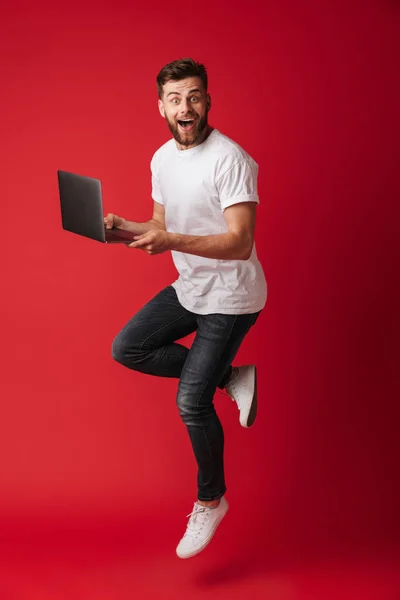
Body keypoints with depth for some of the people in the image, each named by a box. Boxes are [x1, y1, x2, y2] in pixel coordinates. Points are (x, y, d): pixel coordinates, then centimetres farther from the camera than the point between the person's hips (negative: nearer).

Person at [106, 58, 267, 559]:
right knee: (127, 349, 5)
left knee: (191, 401, -9)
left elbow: (240, 243, -27)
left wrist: (172, 242, -39)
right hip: (188, 288, 8)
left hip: (230, 297, -8)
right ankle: (230, 379, 11)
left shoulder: (230, 160, -22)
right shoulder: (162, 159, 3)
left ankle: (211, 501, 17)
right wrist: (123, 228, -7)